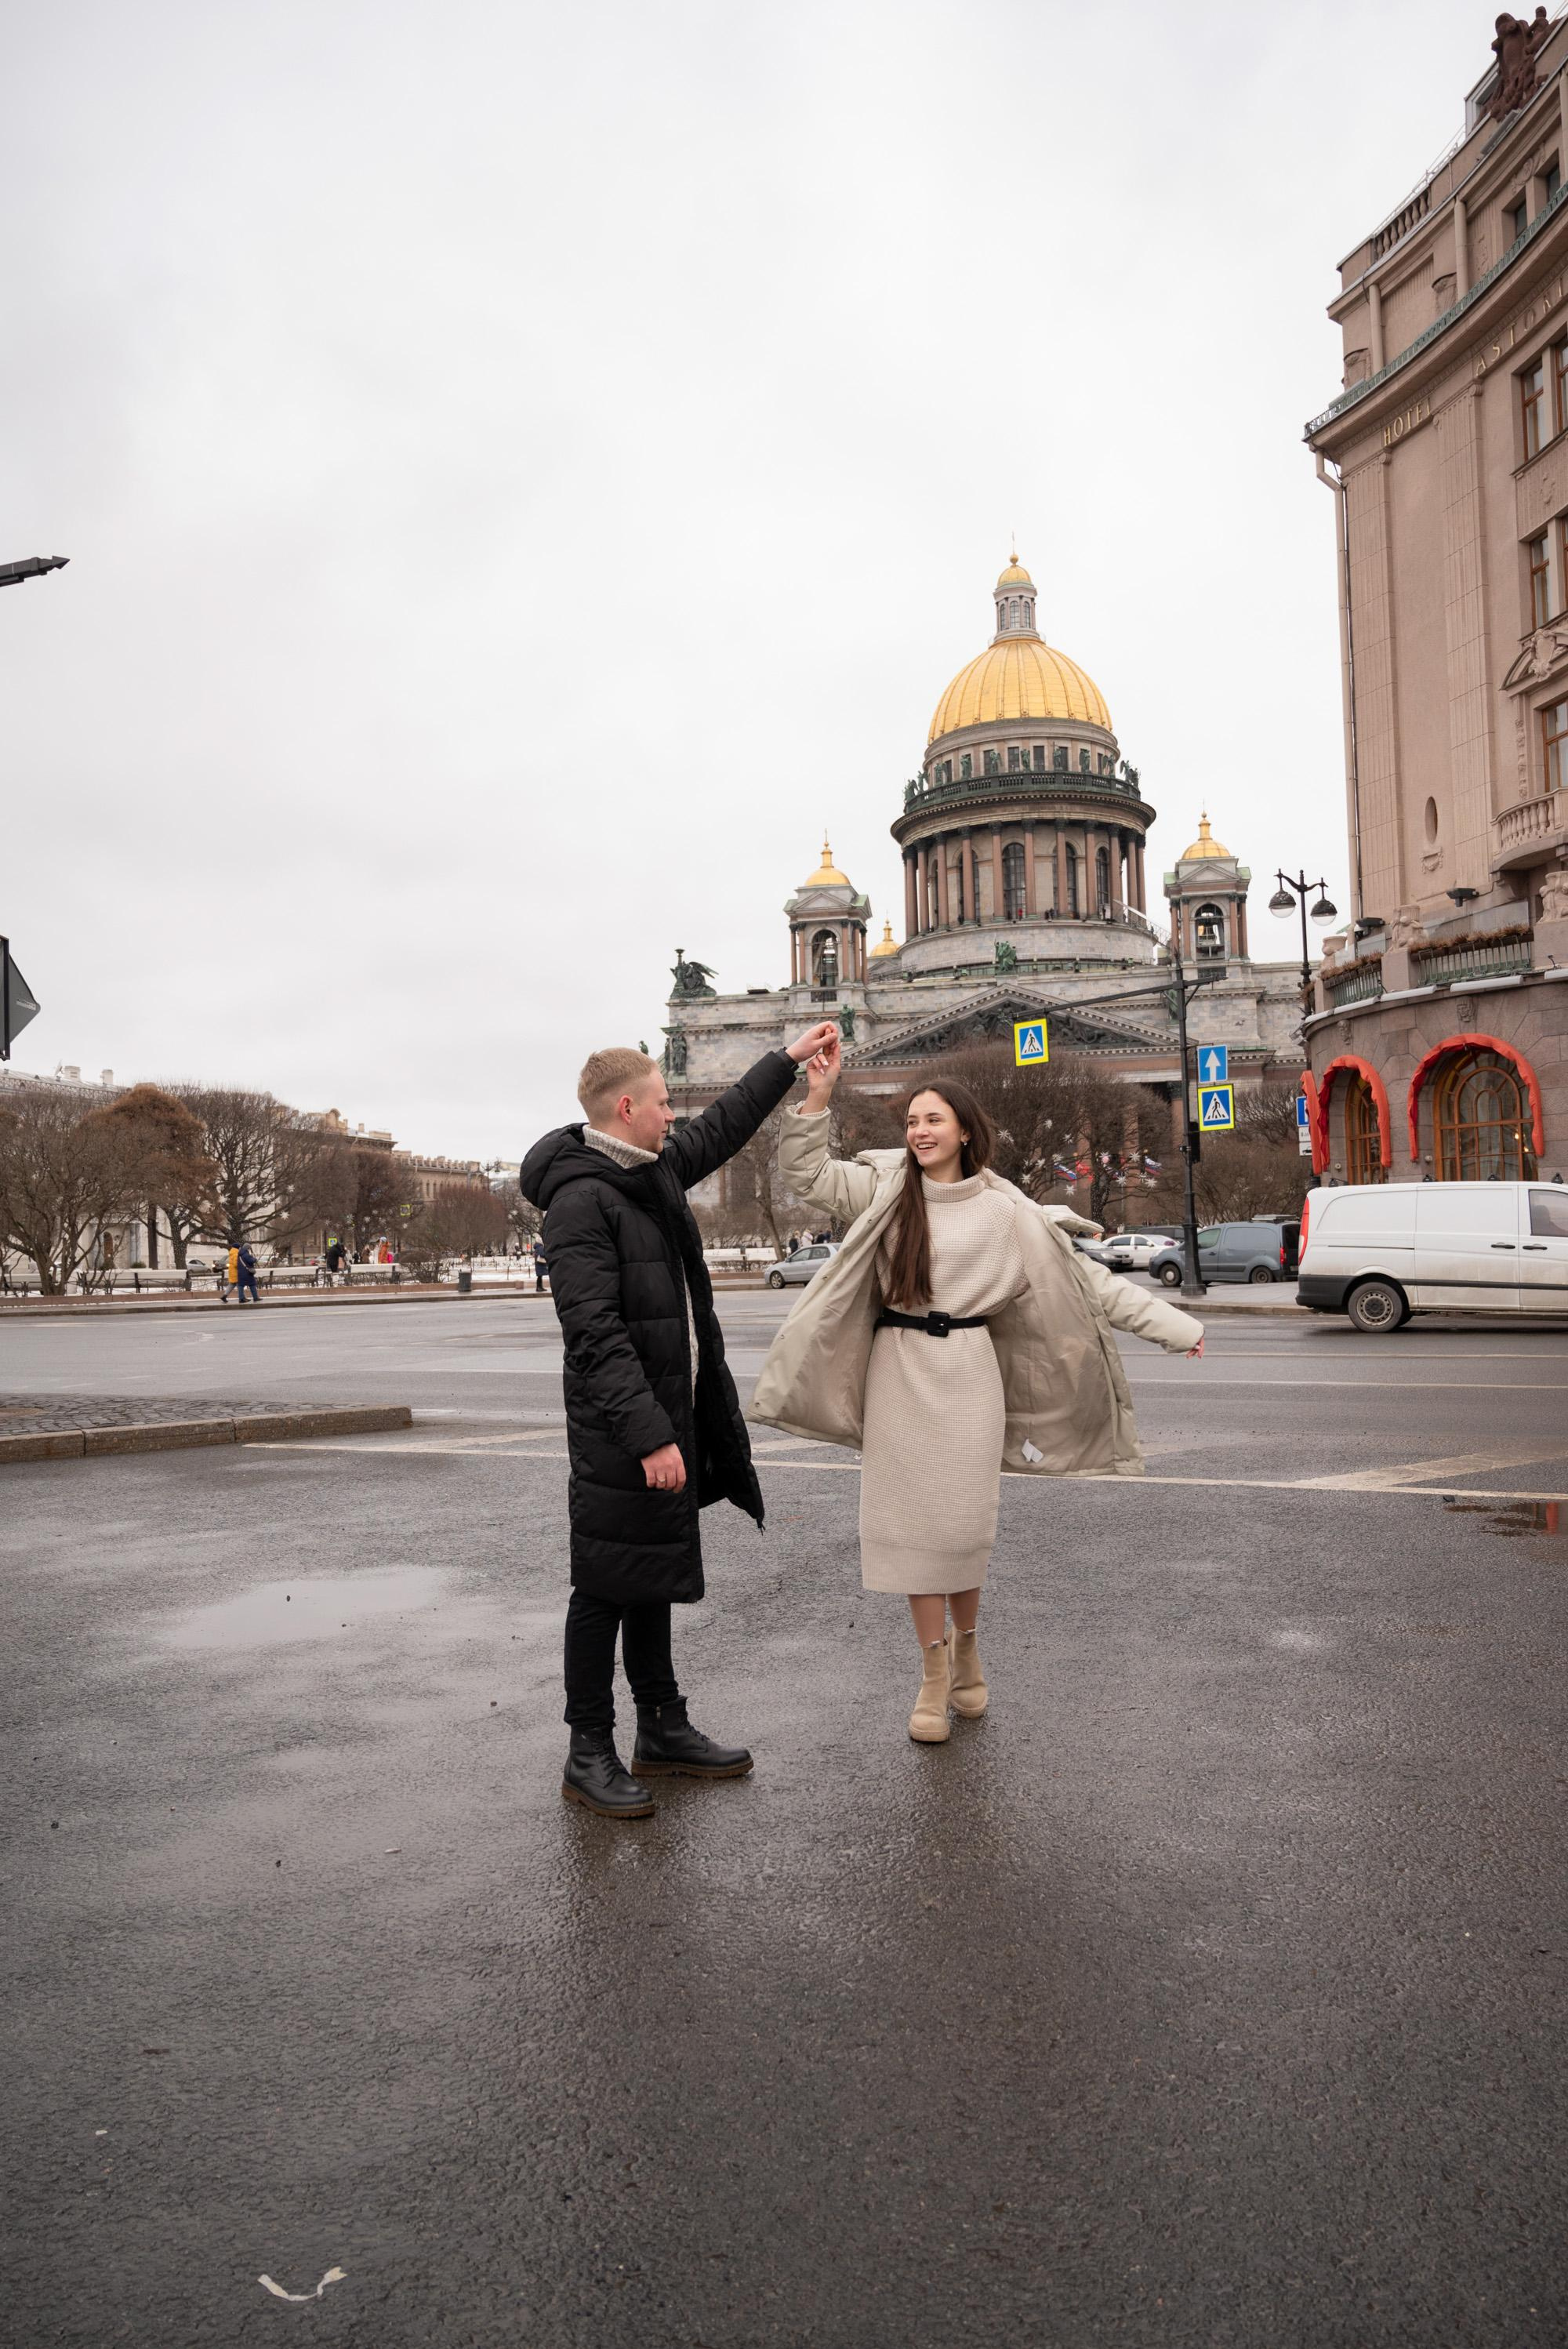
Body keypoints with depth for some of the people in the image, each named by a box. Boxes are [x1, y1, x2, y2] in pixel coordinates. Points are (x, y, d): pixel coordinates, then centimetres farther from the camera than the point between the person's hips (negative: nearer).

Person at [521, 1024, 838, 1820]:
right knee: (606, 1588, 1)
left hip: (669, 1414, 9)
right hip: (618, 1430, -9)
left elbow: (723, 1127, 28)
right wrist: (649, 1436, -26)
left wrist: (788, 1058, 32)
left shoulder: (656, 1172, 10)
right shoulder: (581, 1199, -18)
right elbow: (596, 1337, -23)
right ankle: (589, 1756, 13)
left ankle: (662, 1730, 28)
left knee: (654, 1579, 17)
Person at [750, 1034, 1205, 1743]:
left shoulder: (1004, 1211, 0)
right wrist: (817, 1097, -15)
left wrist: (1170, 1324, 0)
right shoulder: (887, 1188, 3)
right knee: (912, 1516, 3)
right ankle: (934, 1675, 16)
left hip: (966, 1368, -1)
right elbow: (806, 1176, -2)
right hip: (898, 1367, 1)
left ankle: (966, 1648, 29)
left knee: (964, 1518, 3)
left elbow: (1083, 1278, 2)